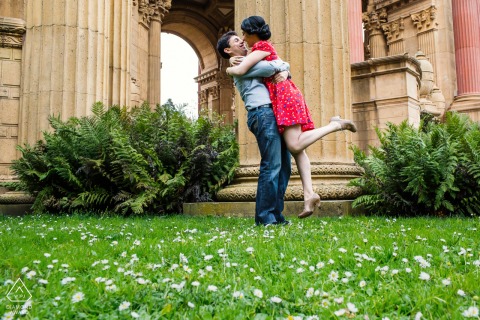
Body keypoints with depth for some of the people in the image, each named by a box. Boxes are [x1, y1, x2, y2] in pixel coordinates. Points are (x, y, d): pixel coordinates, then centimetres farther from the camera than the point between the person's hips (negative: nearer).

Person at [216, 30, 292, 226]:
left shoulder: (253, 62, 31)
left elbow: (283, 64, 28)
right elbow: (270, 67, -10)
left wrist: (284, 71, 5)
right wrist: (279, 66, 12)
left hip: (275, 114, 9)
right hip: (263, 113, -9)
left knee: (284, 167, 5)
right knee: (271, 166, -14)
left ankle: (276, 214, 11)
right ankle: (265, 217, -8)